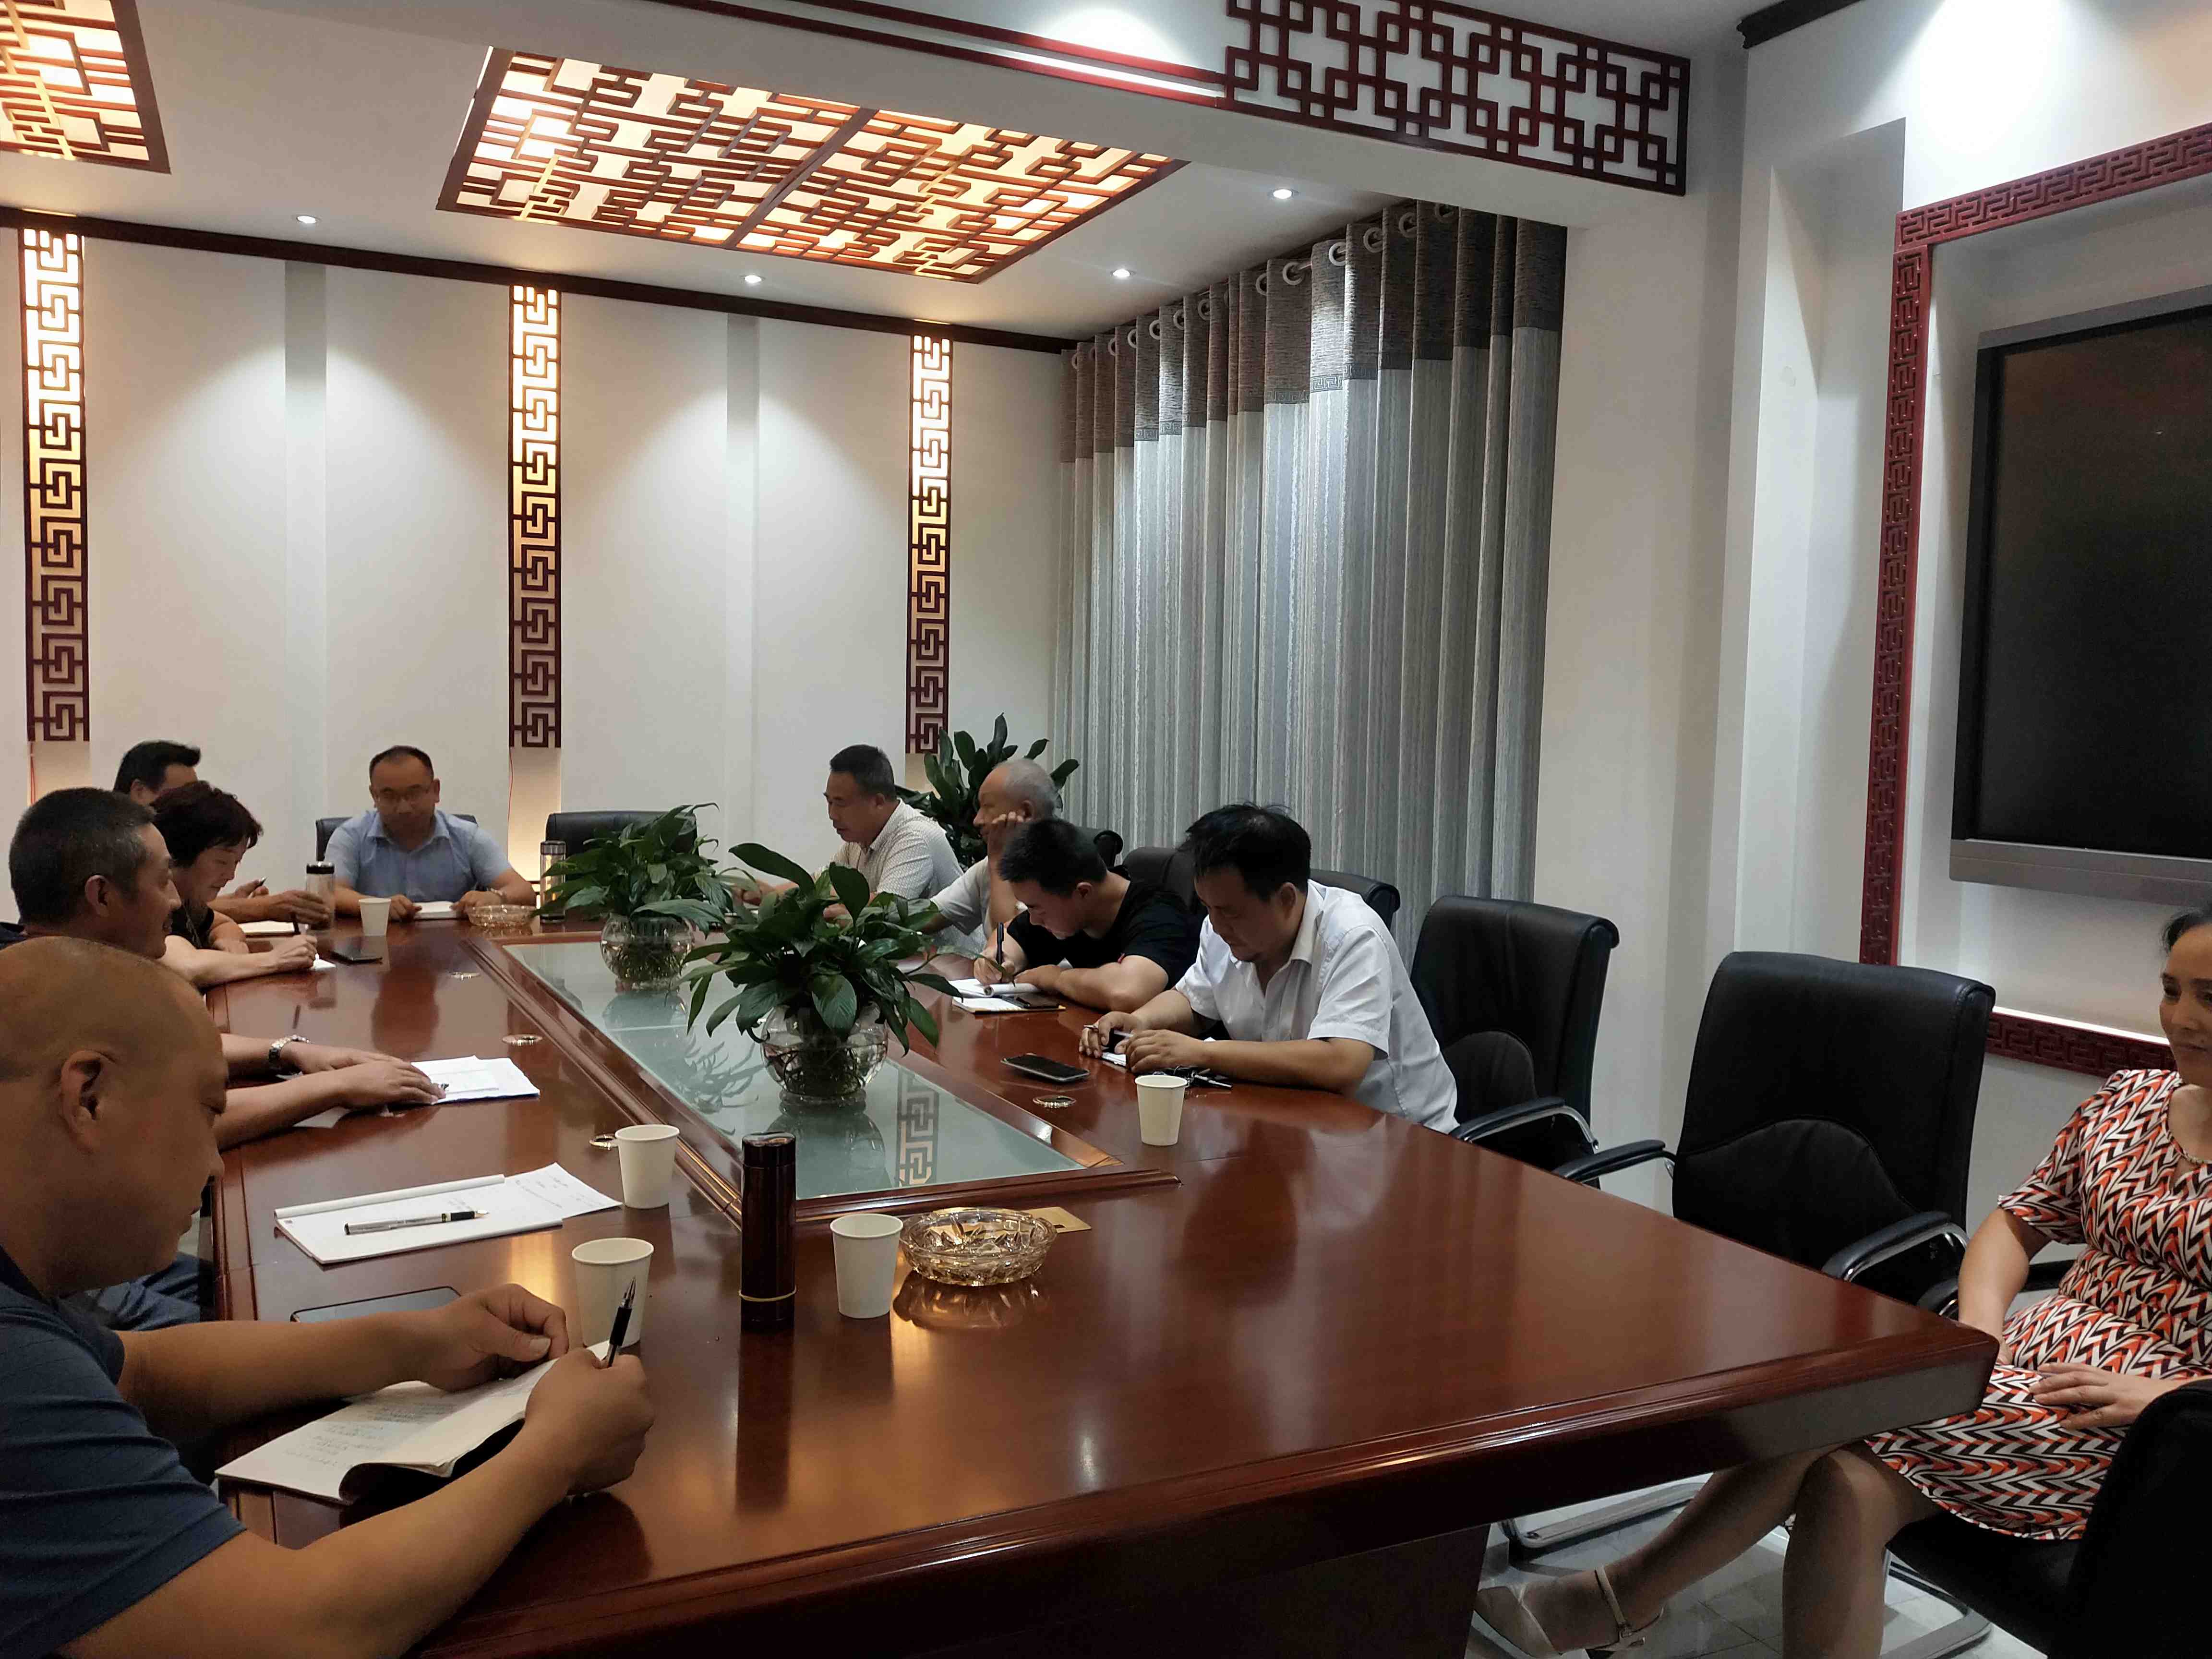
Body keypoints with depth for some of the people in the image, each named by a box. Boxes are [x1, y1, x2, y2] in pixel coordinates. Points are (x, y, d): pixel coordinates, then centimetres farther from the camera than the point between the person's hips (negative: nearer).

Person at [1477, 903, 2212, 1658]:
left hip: (2133, 1429, -5)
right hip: (2029, 1367, 5)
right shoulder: (2127, 1098, 13)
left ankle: (1622, 1594, -13)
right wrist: (1981, 1323, -2)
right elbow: (2017, 1222, 18)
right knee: (1848, 1487, -26)